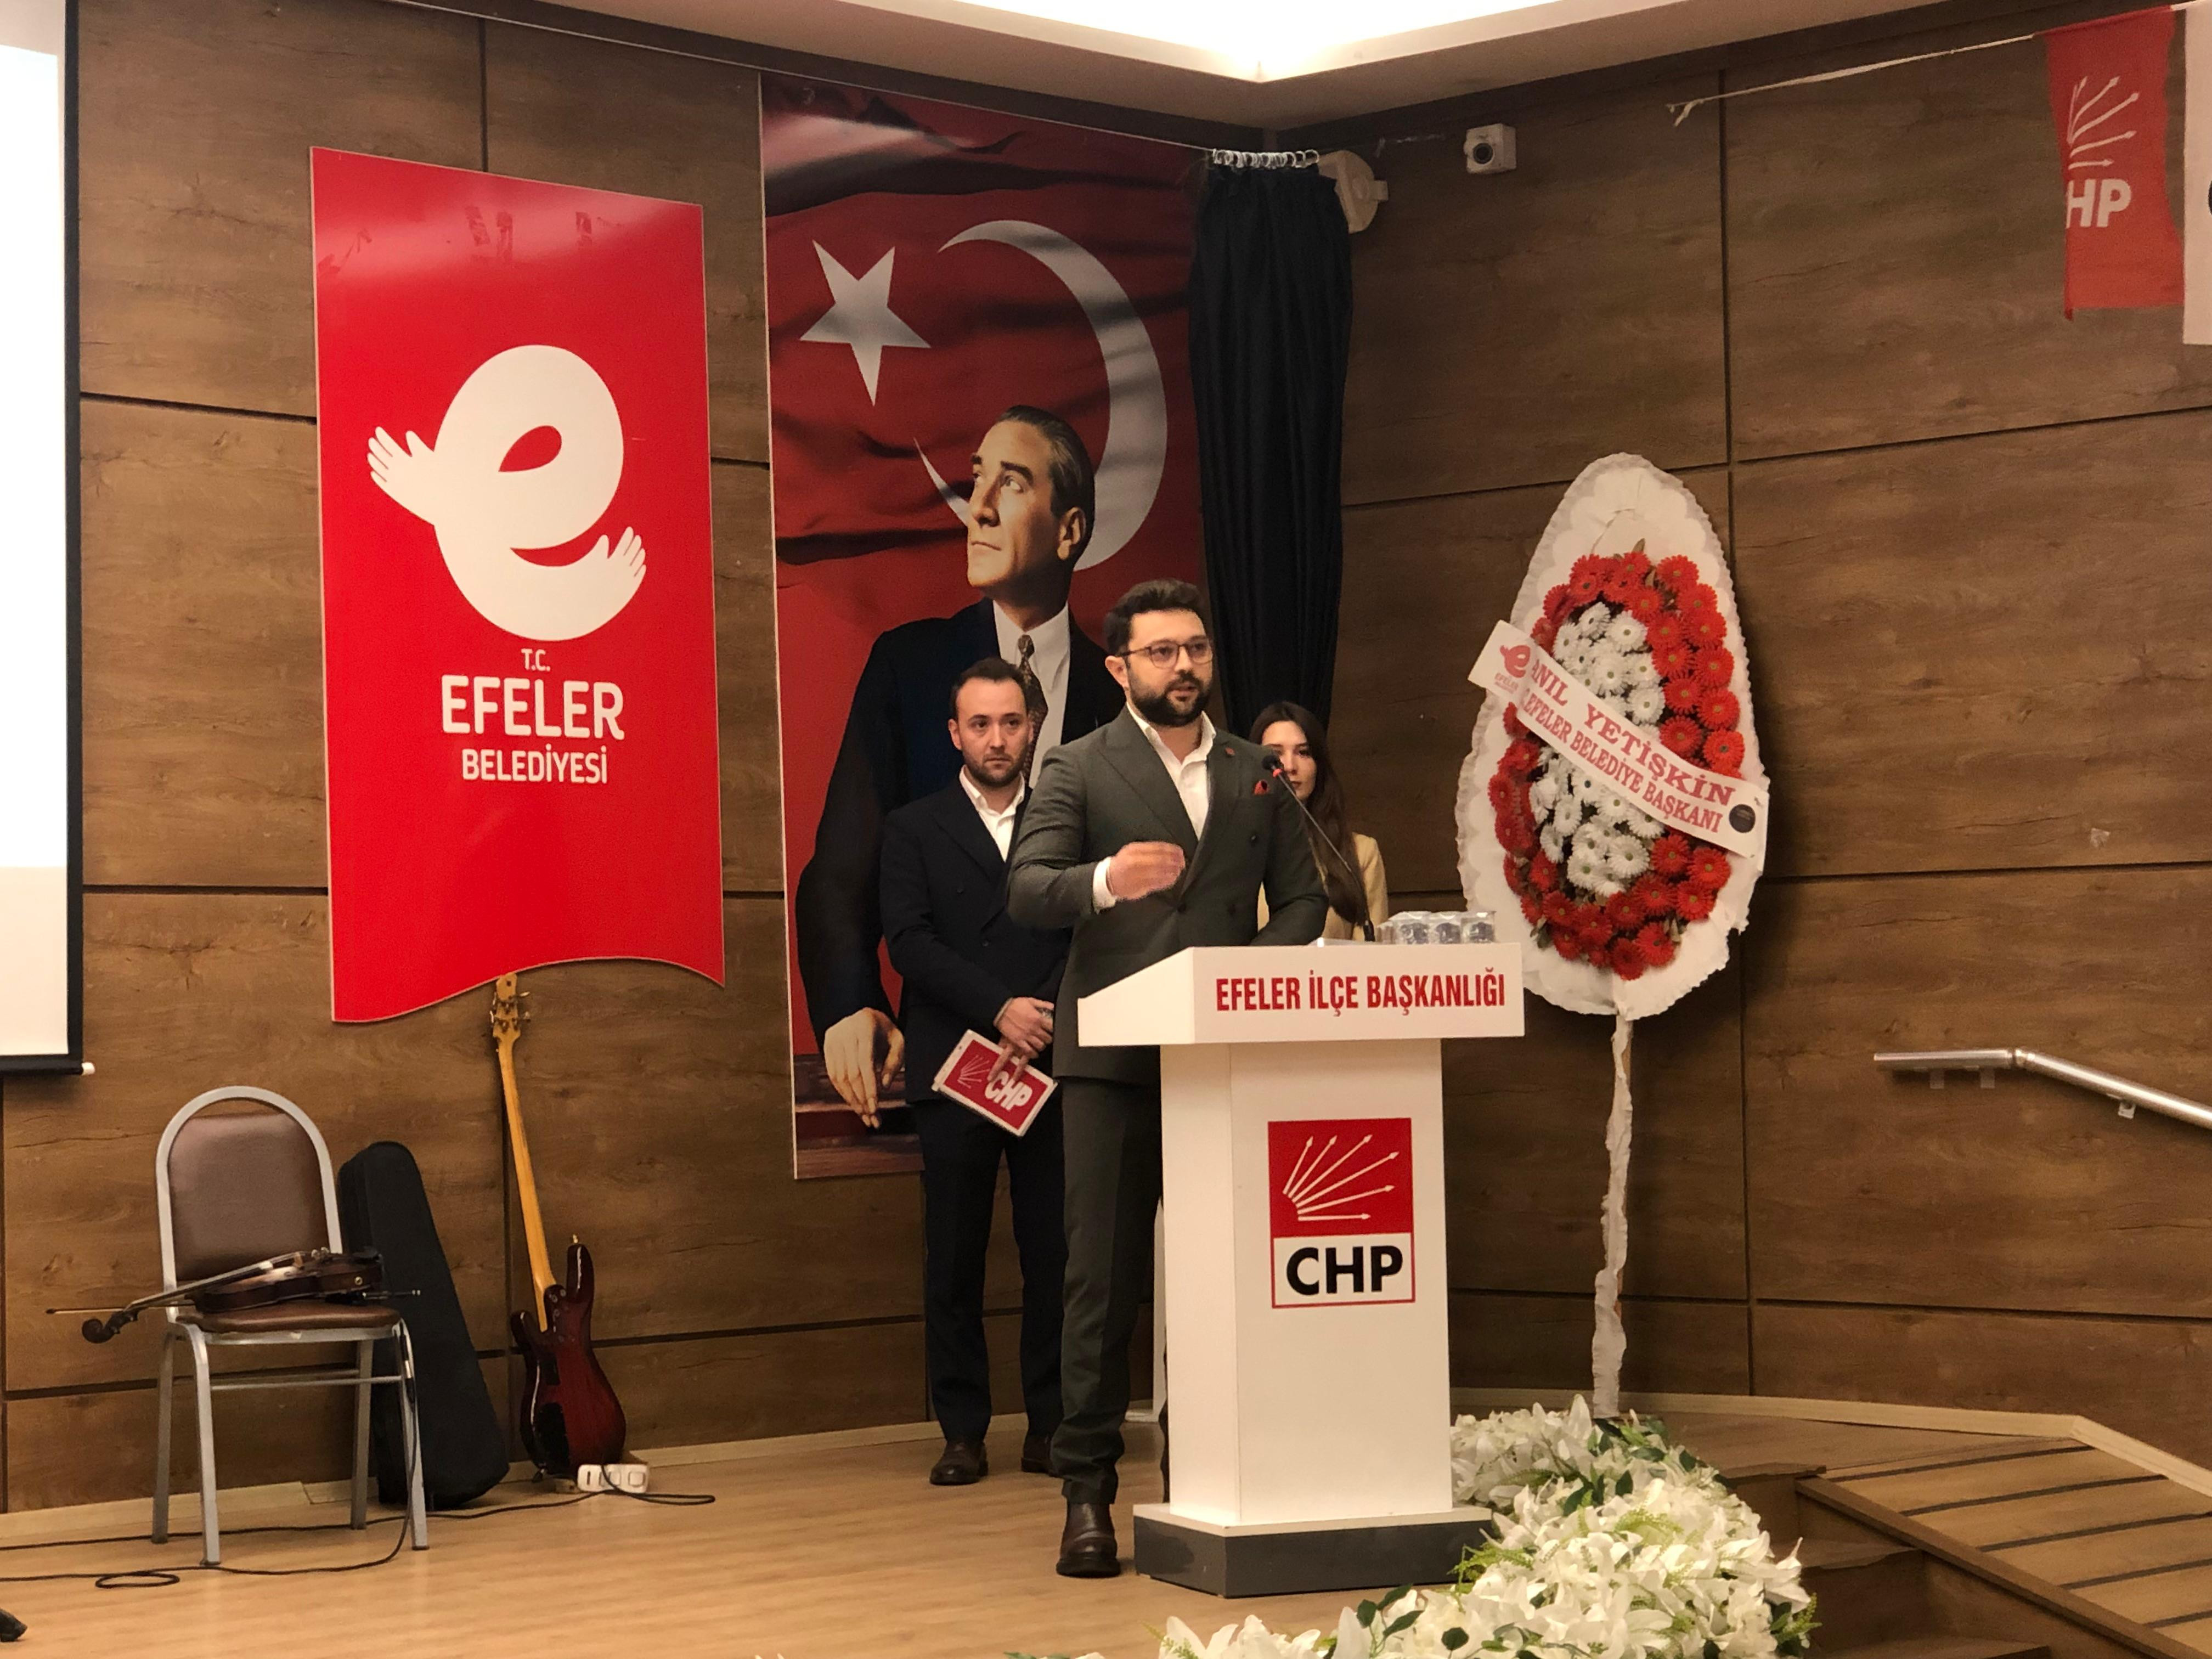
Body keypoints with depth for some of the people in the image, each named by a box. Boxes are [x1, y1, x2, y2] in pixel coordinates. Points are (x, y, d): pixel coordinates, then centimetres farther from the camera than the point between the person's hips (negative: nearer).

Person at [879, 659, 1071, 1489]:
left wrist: (1051, 1013, -13)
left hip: (1052, 1061, 1)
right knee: (954, 1257, 1)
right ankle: (962, 1430, 7)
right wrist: (999, 1007, -13)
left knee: (1054, 1251, -1)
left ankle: (1051, 1424, 6)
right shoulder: (914, 829, 10)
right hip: (954, 1069, 0)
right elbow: (909, 941, -3)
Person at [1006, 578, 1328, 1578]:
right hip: (1114, 1057, -3)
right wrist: (1105, 880, -29)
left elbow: (1301, 893, 17)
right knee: (1104, 1275, -5)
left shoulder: (1254, 773, 16)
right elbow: (1026, 891, -8)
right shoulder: (1078, 770, 3)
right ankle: (1086, 1489, -1)